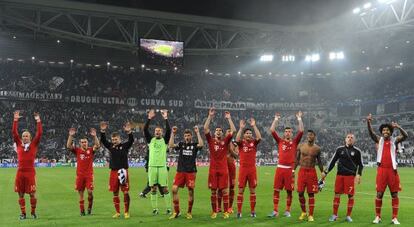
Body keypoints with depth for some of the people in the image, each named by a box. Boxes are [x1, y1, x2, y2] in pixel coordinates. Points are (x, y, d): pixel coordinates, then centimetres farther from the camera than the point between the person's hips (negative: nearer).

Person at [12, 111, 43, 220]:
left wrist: (38, 121, -6)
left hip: (30, 172, -2)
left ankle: (33, 212, 14)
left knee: (32, 194, 0)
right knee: (21, 194, 7)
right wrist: (15, 120, -3)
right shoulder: (19, 144, 9)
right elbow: (14, 132, 4)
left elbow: (39, 133, -4)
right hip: (20, 171, 2)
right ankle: (23, 213, 17)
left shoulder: (34, 144, 4)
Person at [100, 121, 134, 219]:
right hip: (113, 172, 3)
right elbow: (103, 141, -4)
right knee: (115, 193, 8)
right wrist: (103, 131, -19)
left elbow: (131, 140, -16)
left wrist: (129, 132, -33)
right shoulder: (110, 146, 8)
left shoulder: (124, 146, 0)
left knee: (126, 192, -4)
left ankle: (126, 212, 6)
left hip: (123, 171, -3)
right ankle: (117, 212, 19)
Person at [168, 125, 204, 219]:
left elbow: (201, 144, -18)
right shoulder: (181, 144, 9)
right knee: (174, 189, -8)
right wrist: (173, 134, -8)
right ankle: (176, 211, 5)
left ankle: (189, 212, 14)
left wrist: (197, 132, -16)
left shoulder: (194, 144, 4)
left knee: (191, 191, -1)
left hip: (191, 171, -2)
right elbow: (171, 145, -6)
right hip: (180, 171, 2)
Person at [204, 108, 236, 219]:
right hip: (213, 169, 0)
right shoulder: (211, 141, 5)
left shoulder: (225, 141, 6)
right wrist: (210, 116, -8)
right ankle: (214, 211, 13)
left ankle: (226, 211, 7)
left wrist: (229, 118, -3)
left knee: (224, 190, 1)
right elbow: (205, 129, -5)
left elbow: (233, 131, -3)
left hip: (223, 169, 0)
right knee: (213, 191, 5)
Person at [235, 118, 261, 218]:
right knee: (241, 190, 1)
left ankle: (252, 211, 14)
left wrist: (254, 126, -13)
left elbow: (259, 137, -13)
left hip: (252, 169, 1)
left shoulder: (254, 142, 5)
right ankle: (239, 211, 5)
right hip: (243, 169, -1)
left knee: (252, 190, 6)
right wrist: (241, 127, -18)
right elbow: (237, 139, -19)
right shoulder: (241, 143, 2)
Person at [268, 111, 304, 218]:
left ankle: (287, 211, 16)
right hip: (280, 168, 1)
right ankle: (275, 211, 8)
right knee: (276, 190, 1)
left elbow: (301, 131, -2)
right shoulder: (280, 141, 9)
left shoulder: (295, 142, 7)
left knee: (289, 191, 5)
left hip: (290, 169, -1)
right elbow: (272, 130, 4)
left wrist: (299, 119, -1)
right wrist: (276, 119, 4)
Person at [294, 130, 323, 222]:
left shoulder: (317, 148, 1)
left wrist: (322, 172, 6)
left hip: (312, 172, -1)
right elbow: (297, 159, 7)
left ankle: (311, 215, 7)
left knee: (311, 194, 1)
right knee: (300, 193, 2)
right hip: (302, 171, 1)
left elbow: (319, 161, 10)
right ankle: (303, 212, 22)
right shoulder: (301, 146, 2)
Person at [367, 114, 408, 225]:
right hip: (382, 169, 0)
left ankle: (395, 218, 12)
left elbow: (405, 136, -12)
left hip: (392, 170, 0)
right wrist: (368, 122, -26)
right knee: (379, 194, 3)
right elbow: (371, 133, -8)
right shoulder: (379, 140, 7)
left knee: (394, 194, 5)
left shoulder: (395, 140, 4)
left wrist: (398, 127, -30)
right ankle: (377, 216, 13)